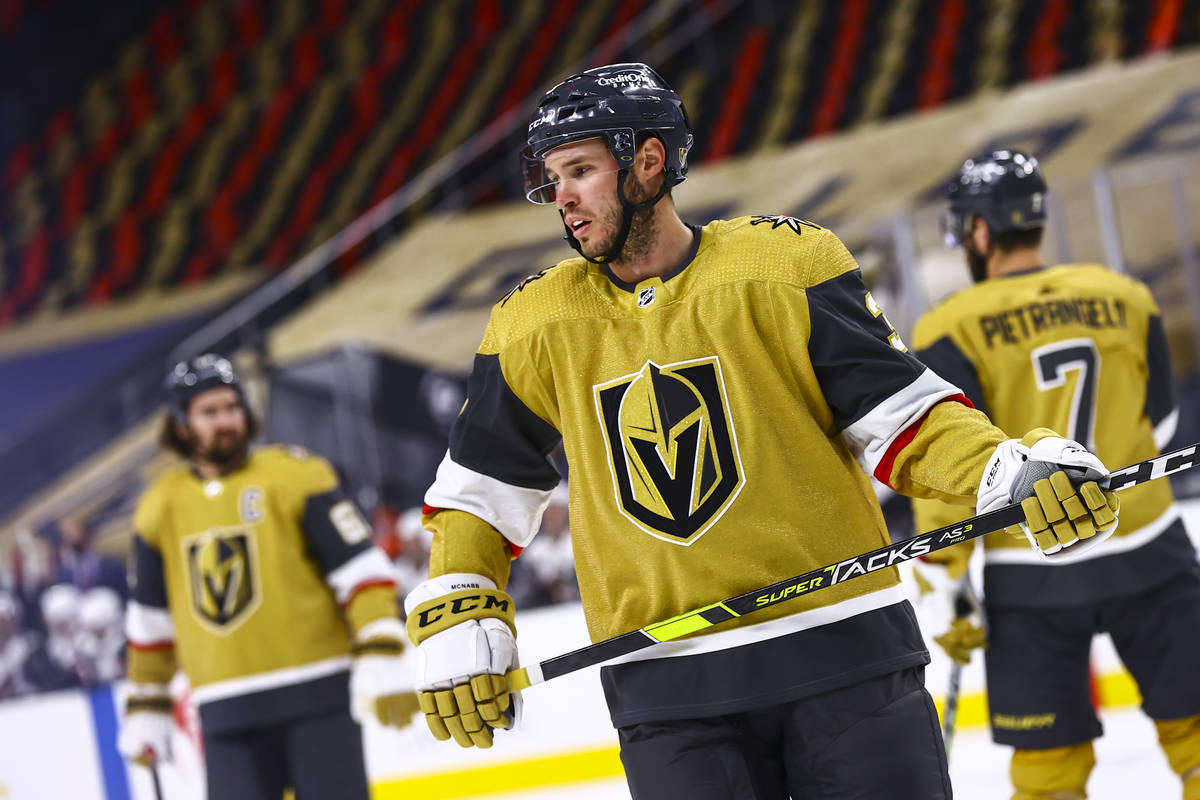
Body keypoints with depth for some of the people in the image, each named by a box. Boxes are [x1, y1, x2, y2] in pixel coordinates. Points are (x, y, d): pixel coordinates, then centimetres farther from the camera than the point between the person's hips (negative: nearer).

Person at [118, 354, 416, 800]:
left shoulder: (294, 476, -2)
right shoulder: (161, 508, 10)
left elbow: (361, 569, -7)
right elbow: (151, 618, 20)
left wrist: (380, 662, -18)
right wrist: (146, 709, 19)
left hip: (317, 697, -3)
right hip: (228, 719, 3)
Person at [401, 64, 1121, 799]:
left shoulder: (785, 267, -3)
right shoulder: (533, 329, 5)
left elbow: (900, 414, -2)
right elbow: (479, 494, 16)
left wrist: (1019, 471, -17)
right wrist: (456, 623, 5)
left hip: (843, 655, -1)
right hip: (666, 693, 2)